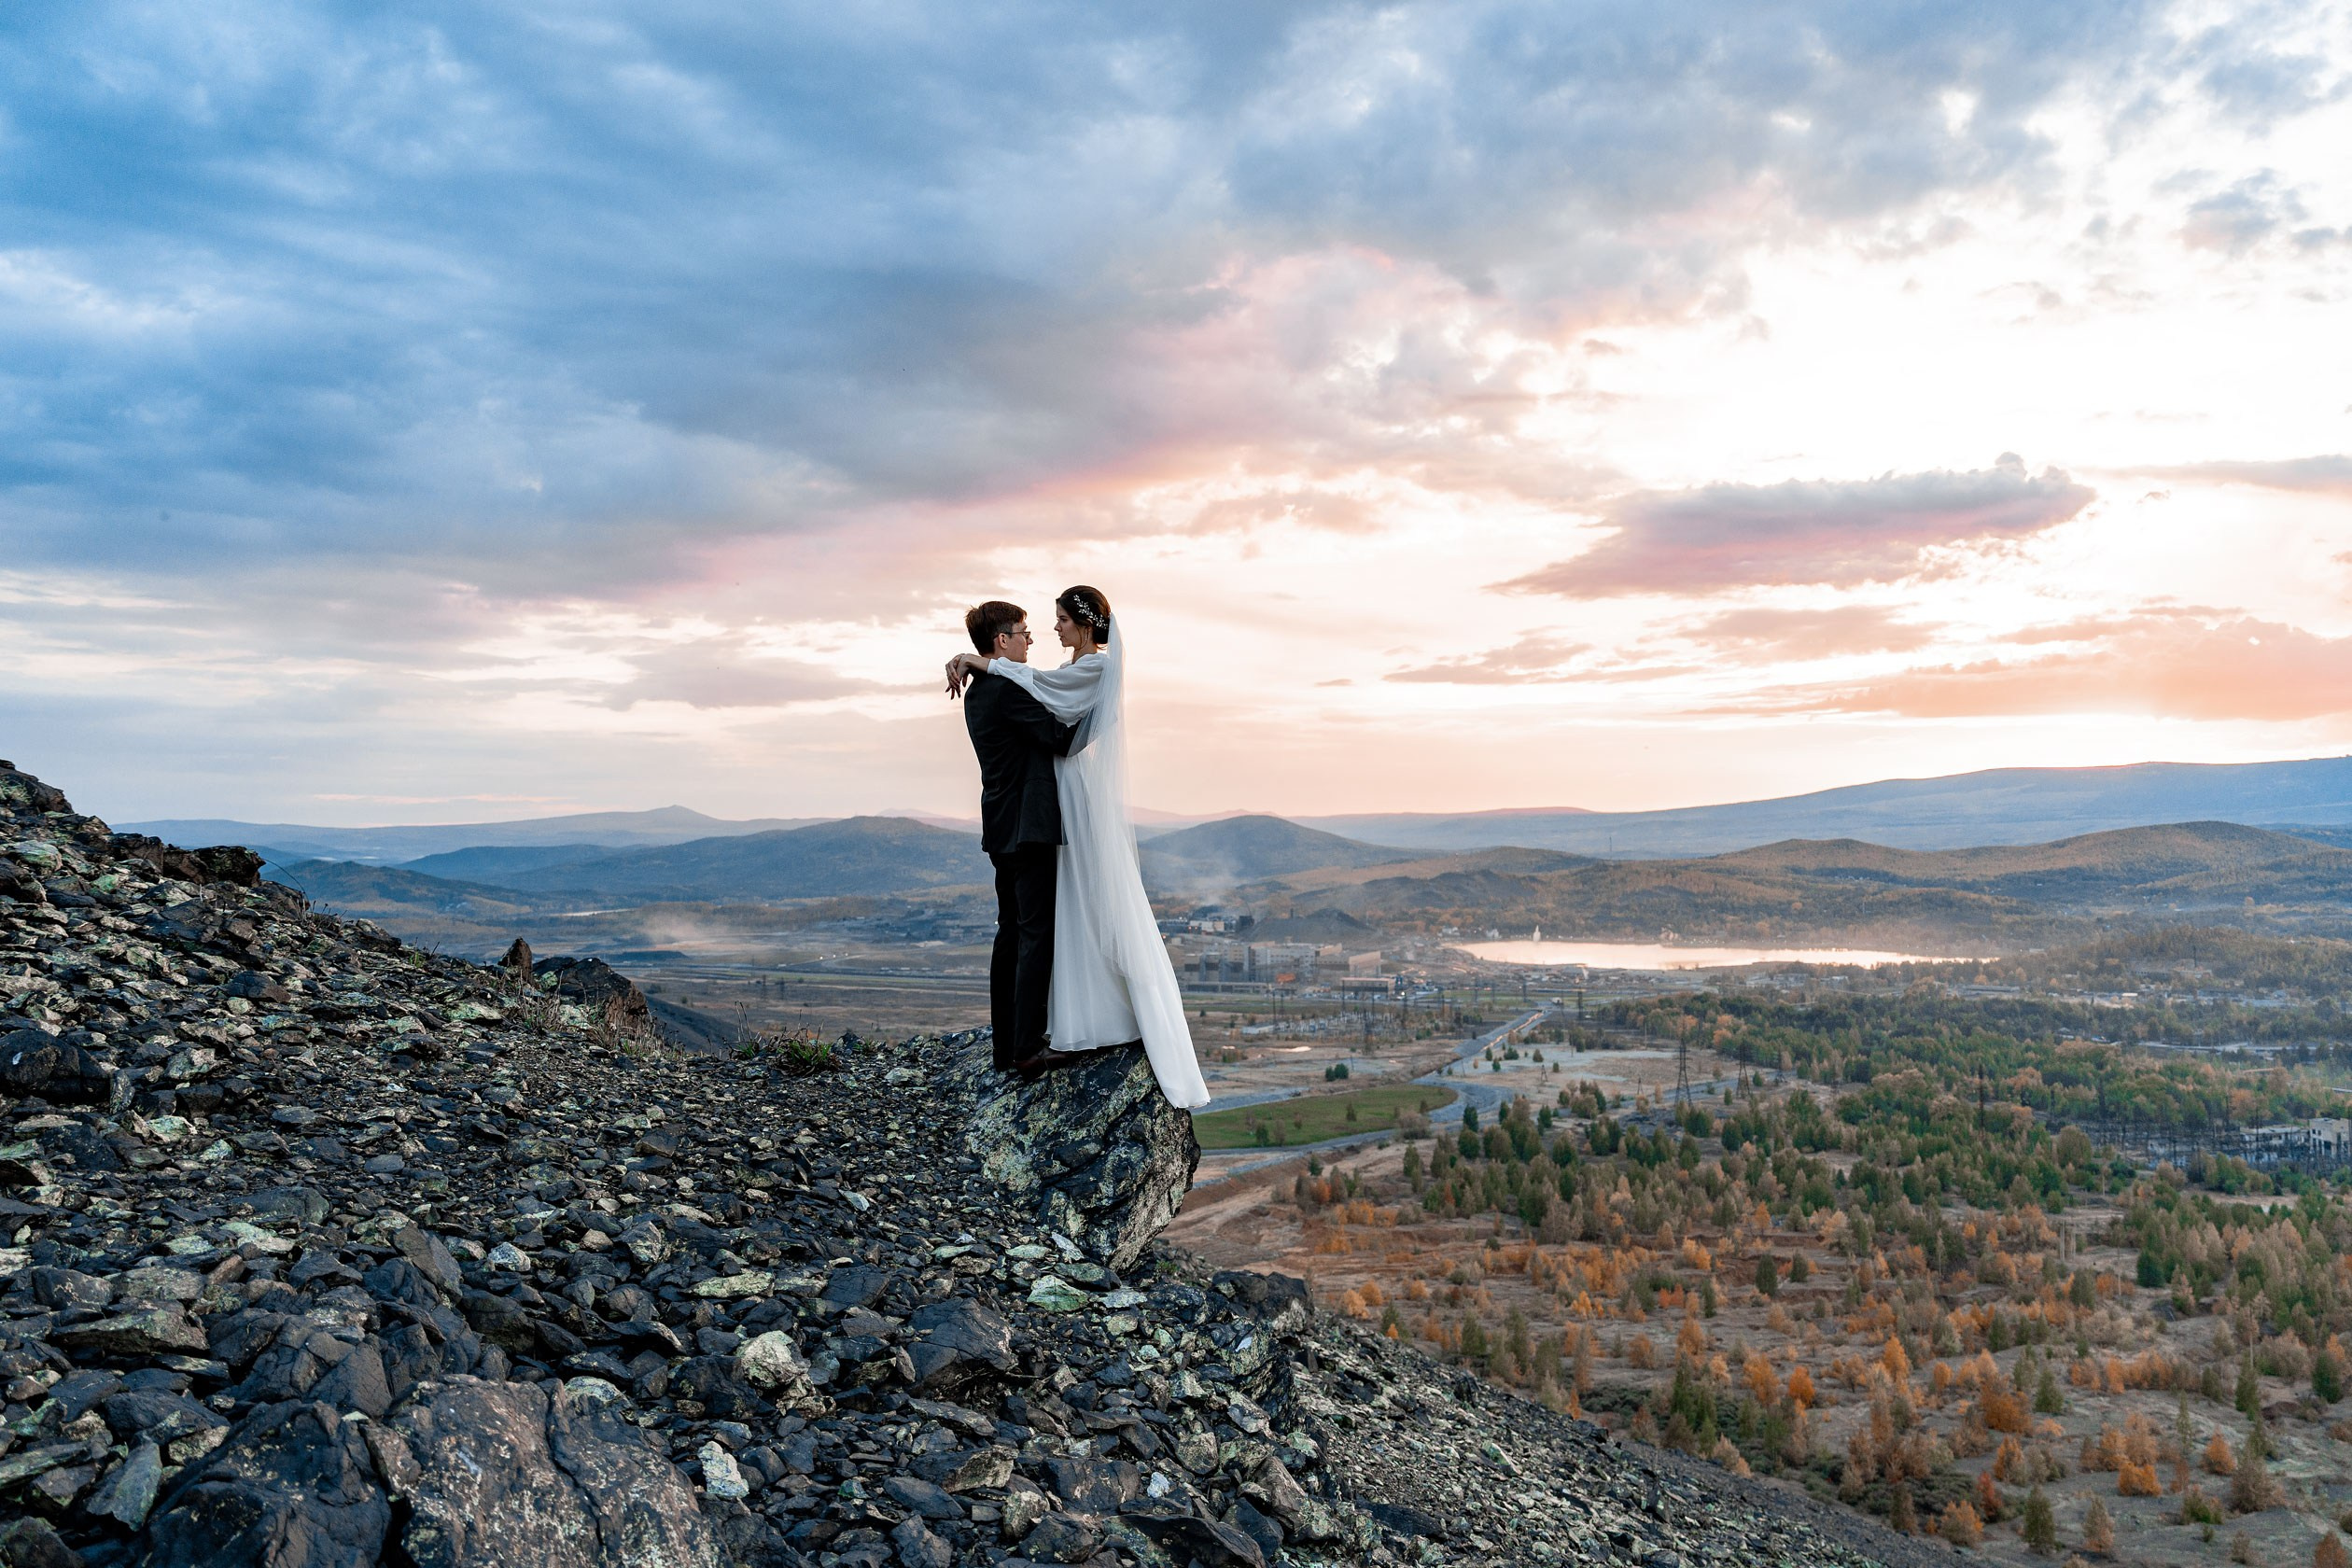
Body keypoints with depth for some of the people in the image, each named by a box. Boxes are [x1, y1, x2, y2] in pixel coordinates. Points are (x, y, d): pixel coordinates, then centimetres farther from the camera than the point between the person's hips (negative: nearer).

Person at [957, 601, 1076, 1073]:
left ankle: (1004, 1047, 16)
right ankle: (1027, 1047, -8)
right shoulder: (1009, 687, -14)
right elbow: (1058, 738, -17)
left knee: (1010, 935, 12)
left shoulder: (977, 692, 16)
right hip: (1030, 826, -10)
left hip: (1001, 830, 10)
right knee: (1037, 935, -7)